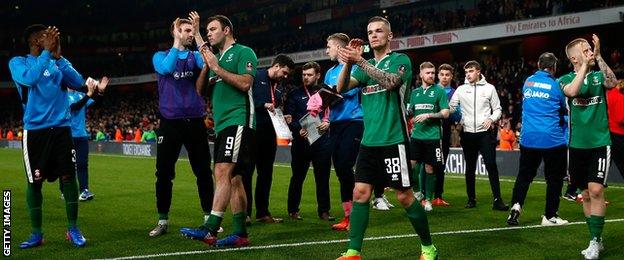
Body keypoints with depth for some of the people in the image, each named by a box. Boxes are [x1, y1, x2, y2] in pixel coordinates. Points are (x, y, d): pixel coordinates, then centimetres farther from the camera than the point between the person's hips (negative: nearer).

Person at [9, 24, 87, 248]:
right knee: (35, 181, 1)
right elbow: (30, 78, -21)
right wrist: (47, 52, -20)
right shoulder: (18, 62, 1)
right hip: (35, 130, -2)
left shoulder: (58, 62, 11)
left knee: (68, 177, -2)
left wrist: (57, 56, -12)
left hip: (61, 128, 2)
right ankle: (36, 234, 11)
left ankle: (73, 230, 8)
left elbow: (78, 83, -6)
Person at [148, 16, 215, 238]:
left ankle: (208, 217, 13)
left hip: (195, 122, 1)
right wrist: (178, 42, -18)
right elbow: (166, 68, -20)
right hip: (170, 123, -1)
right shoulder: (161, 56, 4)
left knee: (203, 172, 3)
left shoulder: (195, 57, 8)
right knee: (164, 173, 0)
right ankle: (163, 221, 9)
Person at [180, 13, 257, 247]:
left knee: (223, 172, -18)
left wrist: (216, 68, -9)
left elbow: (245, 83, -14)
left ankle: (210, 230, -25)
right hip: (222, 124, 9)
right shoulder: (218, 57, 23)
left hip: (238, 121, -9)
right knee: (233, 179, 5)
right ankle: (240, 234, 7)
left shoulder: (243, 52, 0)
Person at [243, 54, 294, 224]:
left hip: (269, 133, 8)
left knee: (266, 173, 10)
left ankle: (262, 212, 17)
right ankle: (245, 212, 0)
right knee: (247, 171, -3)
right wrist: (263, 105, -21)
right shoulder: (256, 77, -4)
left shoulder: (280, 87, 17)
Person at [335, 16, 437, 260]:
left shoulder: (400, 60, -2)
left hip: (393, 141, -5)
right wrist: (348, 62, -15)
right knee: (360, 194, 0)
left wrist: (359, 61, -27)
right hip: (369, 141, 6)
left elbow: (390, 82, -22)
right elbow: (342, 88, 2)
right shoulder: (366, 65, 15)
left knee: (405, 196, -1)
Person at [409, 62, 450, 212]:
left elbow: (445, 113, -5)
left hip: (433, 136, -3)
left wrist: (428, 115, -14)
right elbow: (410, 112, 22)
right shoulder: (415, 92, 14)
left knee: (429, 167, 2)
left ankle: (428, 199, 13)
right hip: (416, 136, 3)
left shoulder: (439, 91, 1)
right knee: (412, 164, -7)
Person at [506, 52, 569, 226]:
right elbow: (565, 110, 9)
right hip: (553, 139, -3)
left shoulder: (528, 82, 5)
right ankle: (550, 216, 12)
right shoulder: (556, 85, -5)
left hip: (528, 138, 3)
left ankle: (516, 206, -6)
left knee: (524, 175, 13)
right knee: (554, 178, 9)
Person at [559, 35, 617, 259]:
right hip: (578, 145, 2)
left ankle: (595, 241, -7)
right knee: (586, 194, 8)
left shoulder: (598, 76, 5)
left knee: (596, 190, -14)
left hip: (600, 142, -1)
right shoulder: (566, 79, 4)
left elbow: (612, 83, -18)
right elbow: (572, 91, -19)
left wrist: (598, 57, -19)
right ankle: (596, 240, 20)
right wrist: (585, 64, -13)